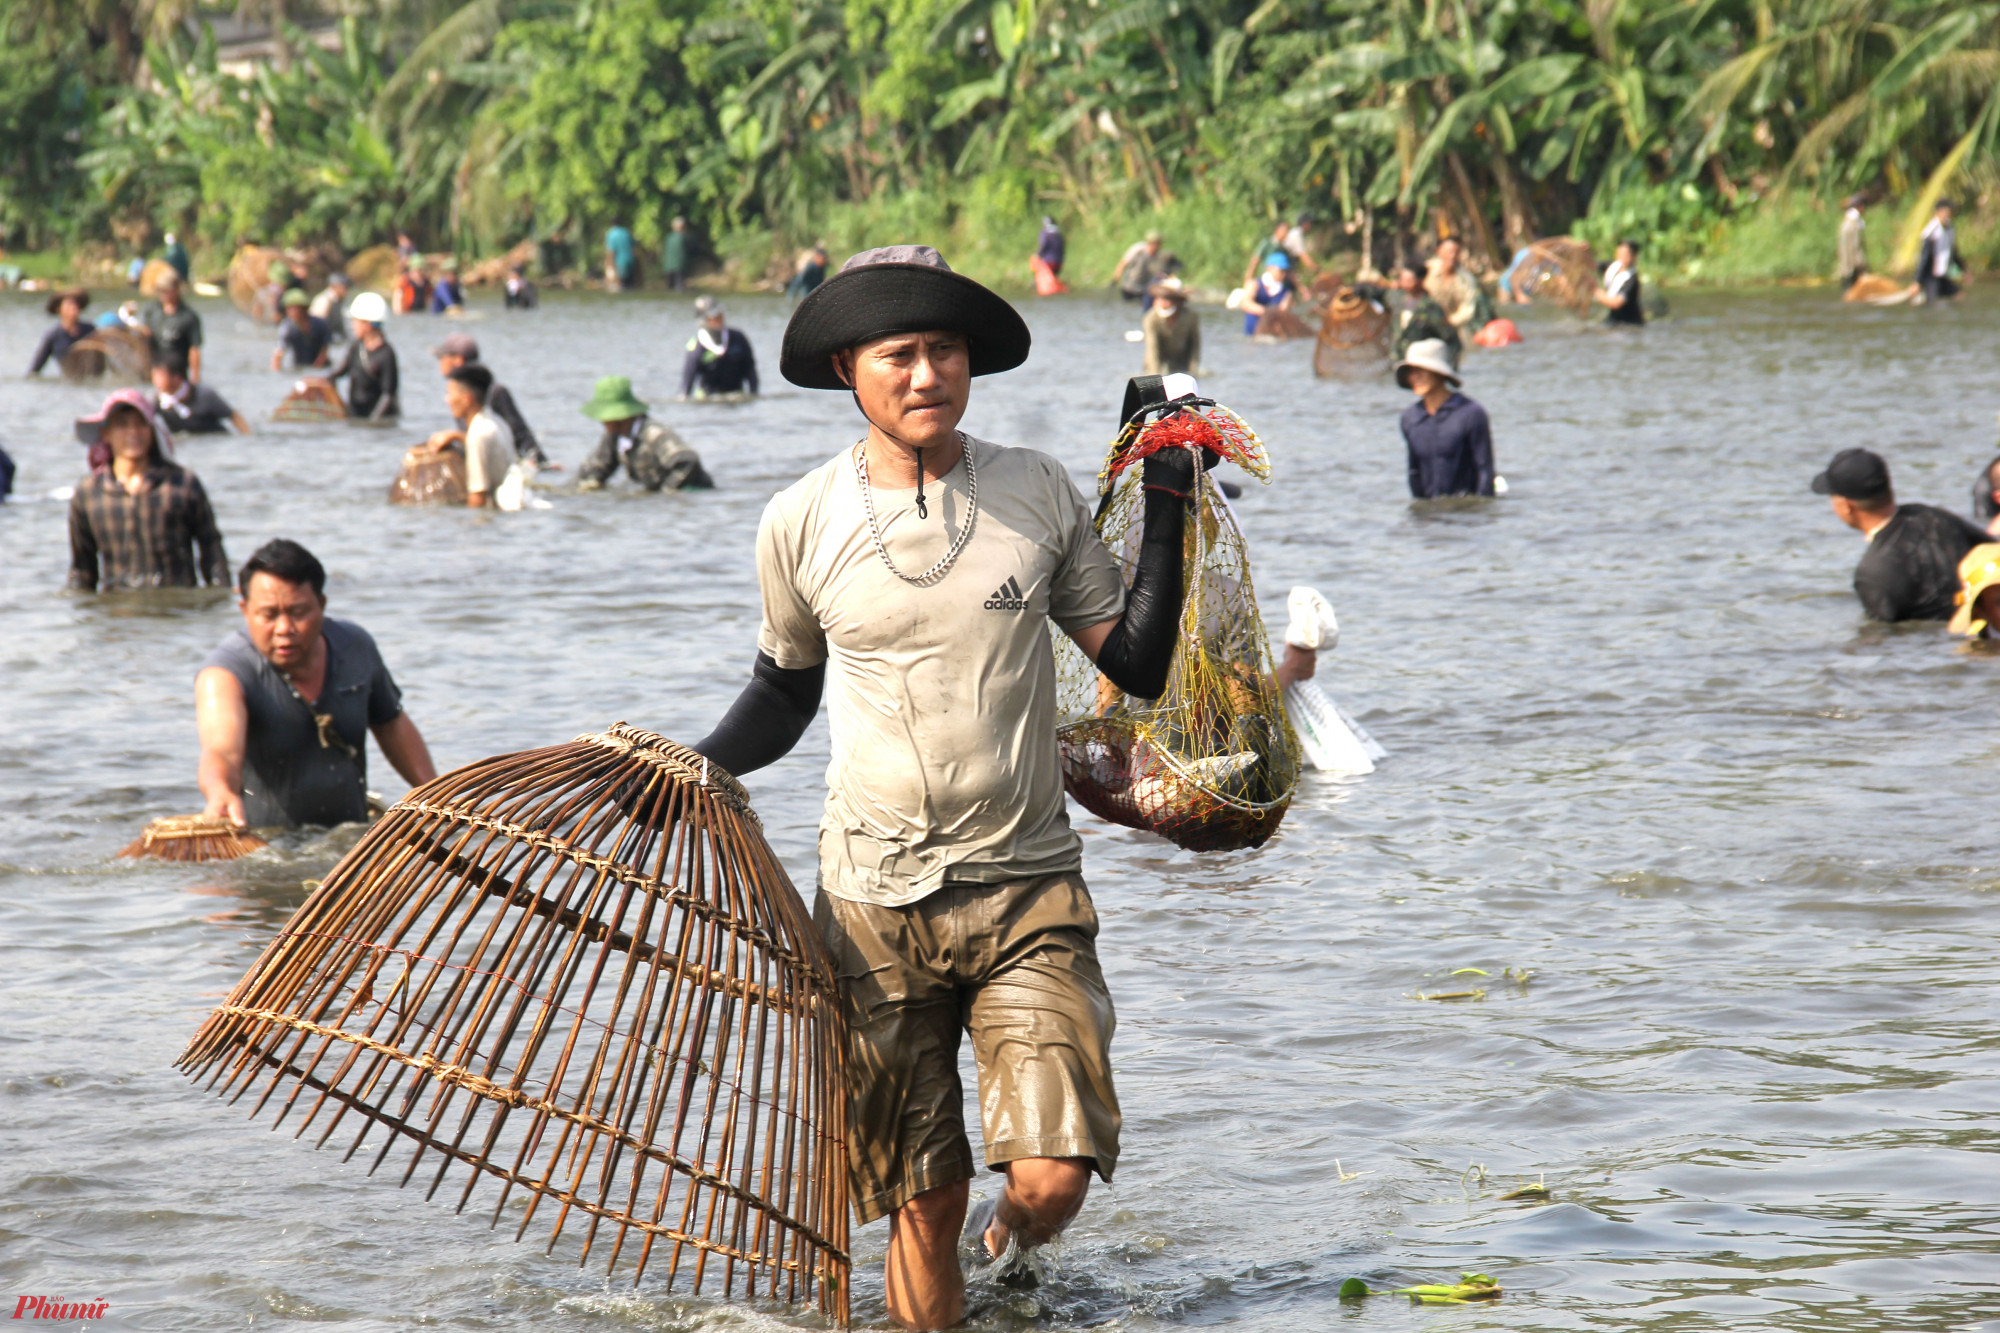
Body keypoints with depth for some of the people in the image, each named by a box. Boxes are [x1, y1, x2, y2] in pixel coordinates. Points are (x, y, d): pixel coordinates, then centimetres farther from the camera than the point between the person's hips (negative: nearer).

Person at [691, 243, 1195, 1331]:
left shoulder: (1037, 494, 0)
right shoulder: (803, 523, -1)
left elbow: (1136, 665, 2)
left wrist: (1167, 509, -5)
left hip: (1029, 888, 0)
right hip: (876, 903, 0)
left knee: (1052, 1180, -11)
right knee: (922, 1205, 3)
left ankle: (1009, 1240, 24)